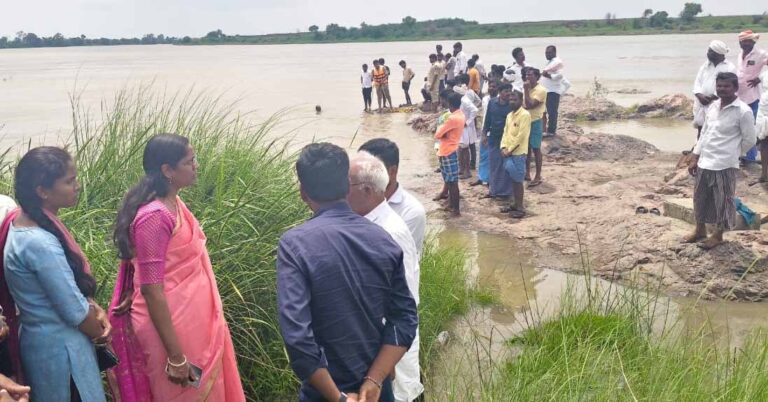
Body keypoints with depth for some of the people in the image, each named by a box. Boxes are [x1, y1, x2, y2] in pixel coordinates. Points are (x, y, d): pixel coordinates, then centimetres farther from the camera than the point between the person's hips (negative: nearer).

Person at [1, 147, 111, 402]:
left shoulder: (23, 222, 0)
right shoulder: (39, 244, -29)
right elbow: (75, 312, -23)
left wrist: (96, 309, -2)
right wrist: (101, 333, -4)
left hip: (44, 337, 9)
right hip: (59, 346, -9)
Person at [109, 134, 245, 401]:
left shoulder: (174, 203, 5)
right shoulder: (154, 217, -22)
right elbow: (151, 291, -22)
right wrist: (176, 357, -21)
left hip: (191, 321, 9)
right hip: (172, 328, -9)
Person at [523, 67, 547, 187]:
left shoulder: (541, 90, -16)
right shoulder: (528, 88, 10)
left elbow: (530, 105, -24)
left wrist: (526, 90, -21)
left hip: (535, 122, -8)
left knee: (536, 149, -3)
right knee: (527, 148, 14)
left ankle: (538, 177, 4)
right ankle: (527, 173, 24)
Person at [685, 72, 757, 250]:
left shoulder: (743, 111, -14)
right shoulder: (713, 106, 5)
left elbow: (749, 140, -7)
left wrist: (730, 154, 4)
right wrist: (695, 158, 10)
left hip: (724, 165, -6)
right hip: (704, 162, 6)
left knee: (722, 201, 8)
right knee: (700, 198, 17)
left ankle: (718, 235, 24)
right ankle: (700, 229, 36)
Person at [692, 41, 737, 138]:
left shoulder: (729, 68, -5)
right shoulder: (705, 65, 14)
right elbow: (697, 82, 7)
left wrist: (712, 97, -19)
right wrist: (700, 95, -13)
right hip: (702, 106, 6)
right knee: (701, 134, 10)